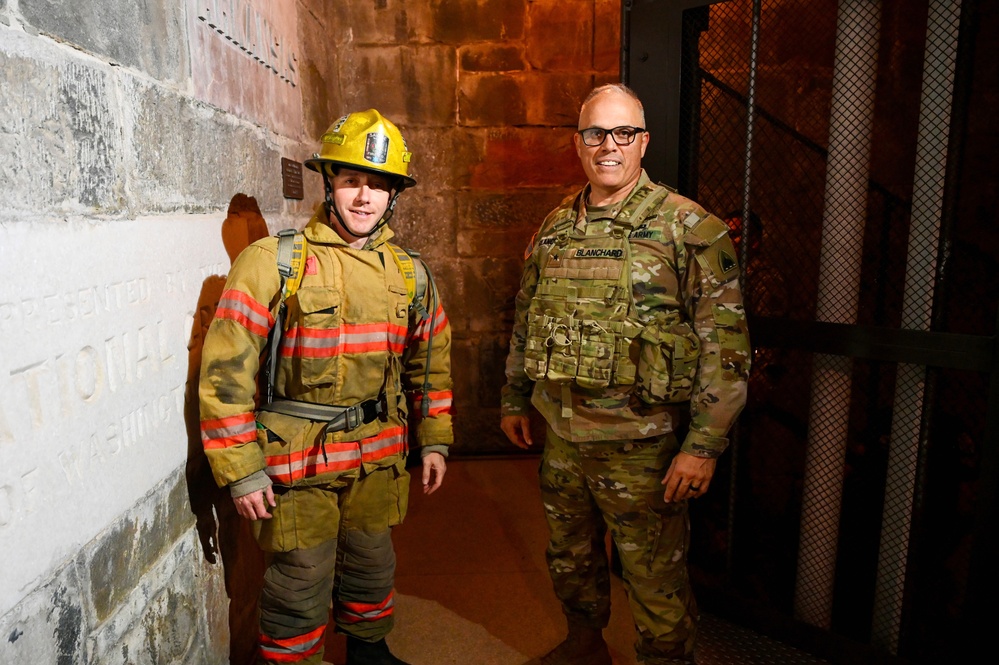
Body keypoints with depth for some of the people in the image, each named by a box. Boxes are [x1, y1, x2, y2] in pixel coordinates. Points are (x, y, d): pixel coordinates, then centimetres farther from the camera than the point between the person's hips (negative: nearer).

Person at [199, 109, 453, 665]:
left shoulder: (410, 275, 4)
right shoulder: (273, 263, -11)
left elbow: (431, 362, 13)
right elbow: (226, 371, -12)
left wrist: (434, 440, 10)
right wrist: (241, 471, -12)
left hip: (379, 460, 5)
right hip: (297, 462, -4)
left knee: (372, 569, 22)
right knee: (301, 587, 8)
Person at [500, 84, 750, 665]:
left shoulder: (688, 228, -10)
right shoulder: (553, 229, 7)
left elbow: (725, 344, -13)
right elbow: (525, 322, 17)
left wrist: (704, 444, -16)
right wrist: (515, 399, 18)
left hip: (640, 446, -5)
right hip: (560, 438, 6)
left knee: (656, 584, 8)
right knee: (570, 560, 23)